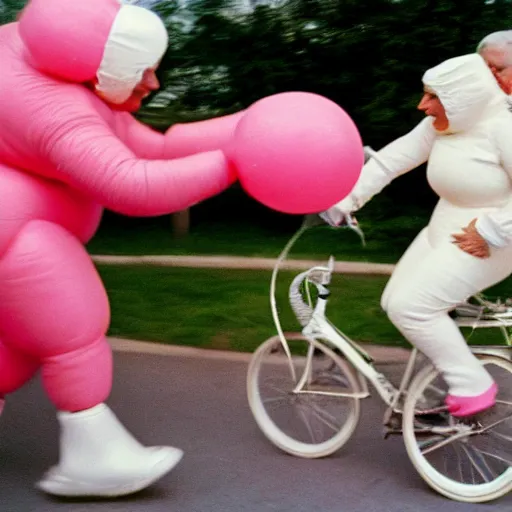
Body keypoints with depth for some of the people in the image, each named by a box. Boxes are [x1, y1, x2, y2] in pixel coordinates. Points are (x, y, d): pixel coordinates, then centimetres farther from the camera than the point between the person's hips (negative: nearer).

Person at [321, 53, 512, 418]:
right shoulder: (440, 125, 1)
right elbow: (392, 159, 1)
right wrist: (343, 201, -1)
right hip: (443, 234, 8)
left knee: (410, 306, -18)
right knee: (395, 303, 3)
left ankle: (473, 387, -7)